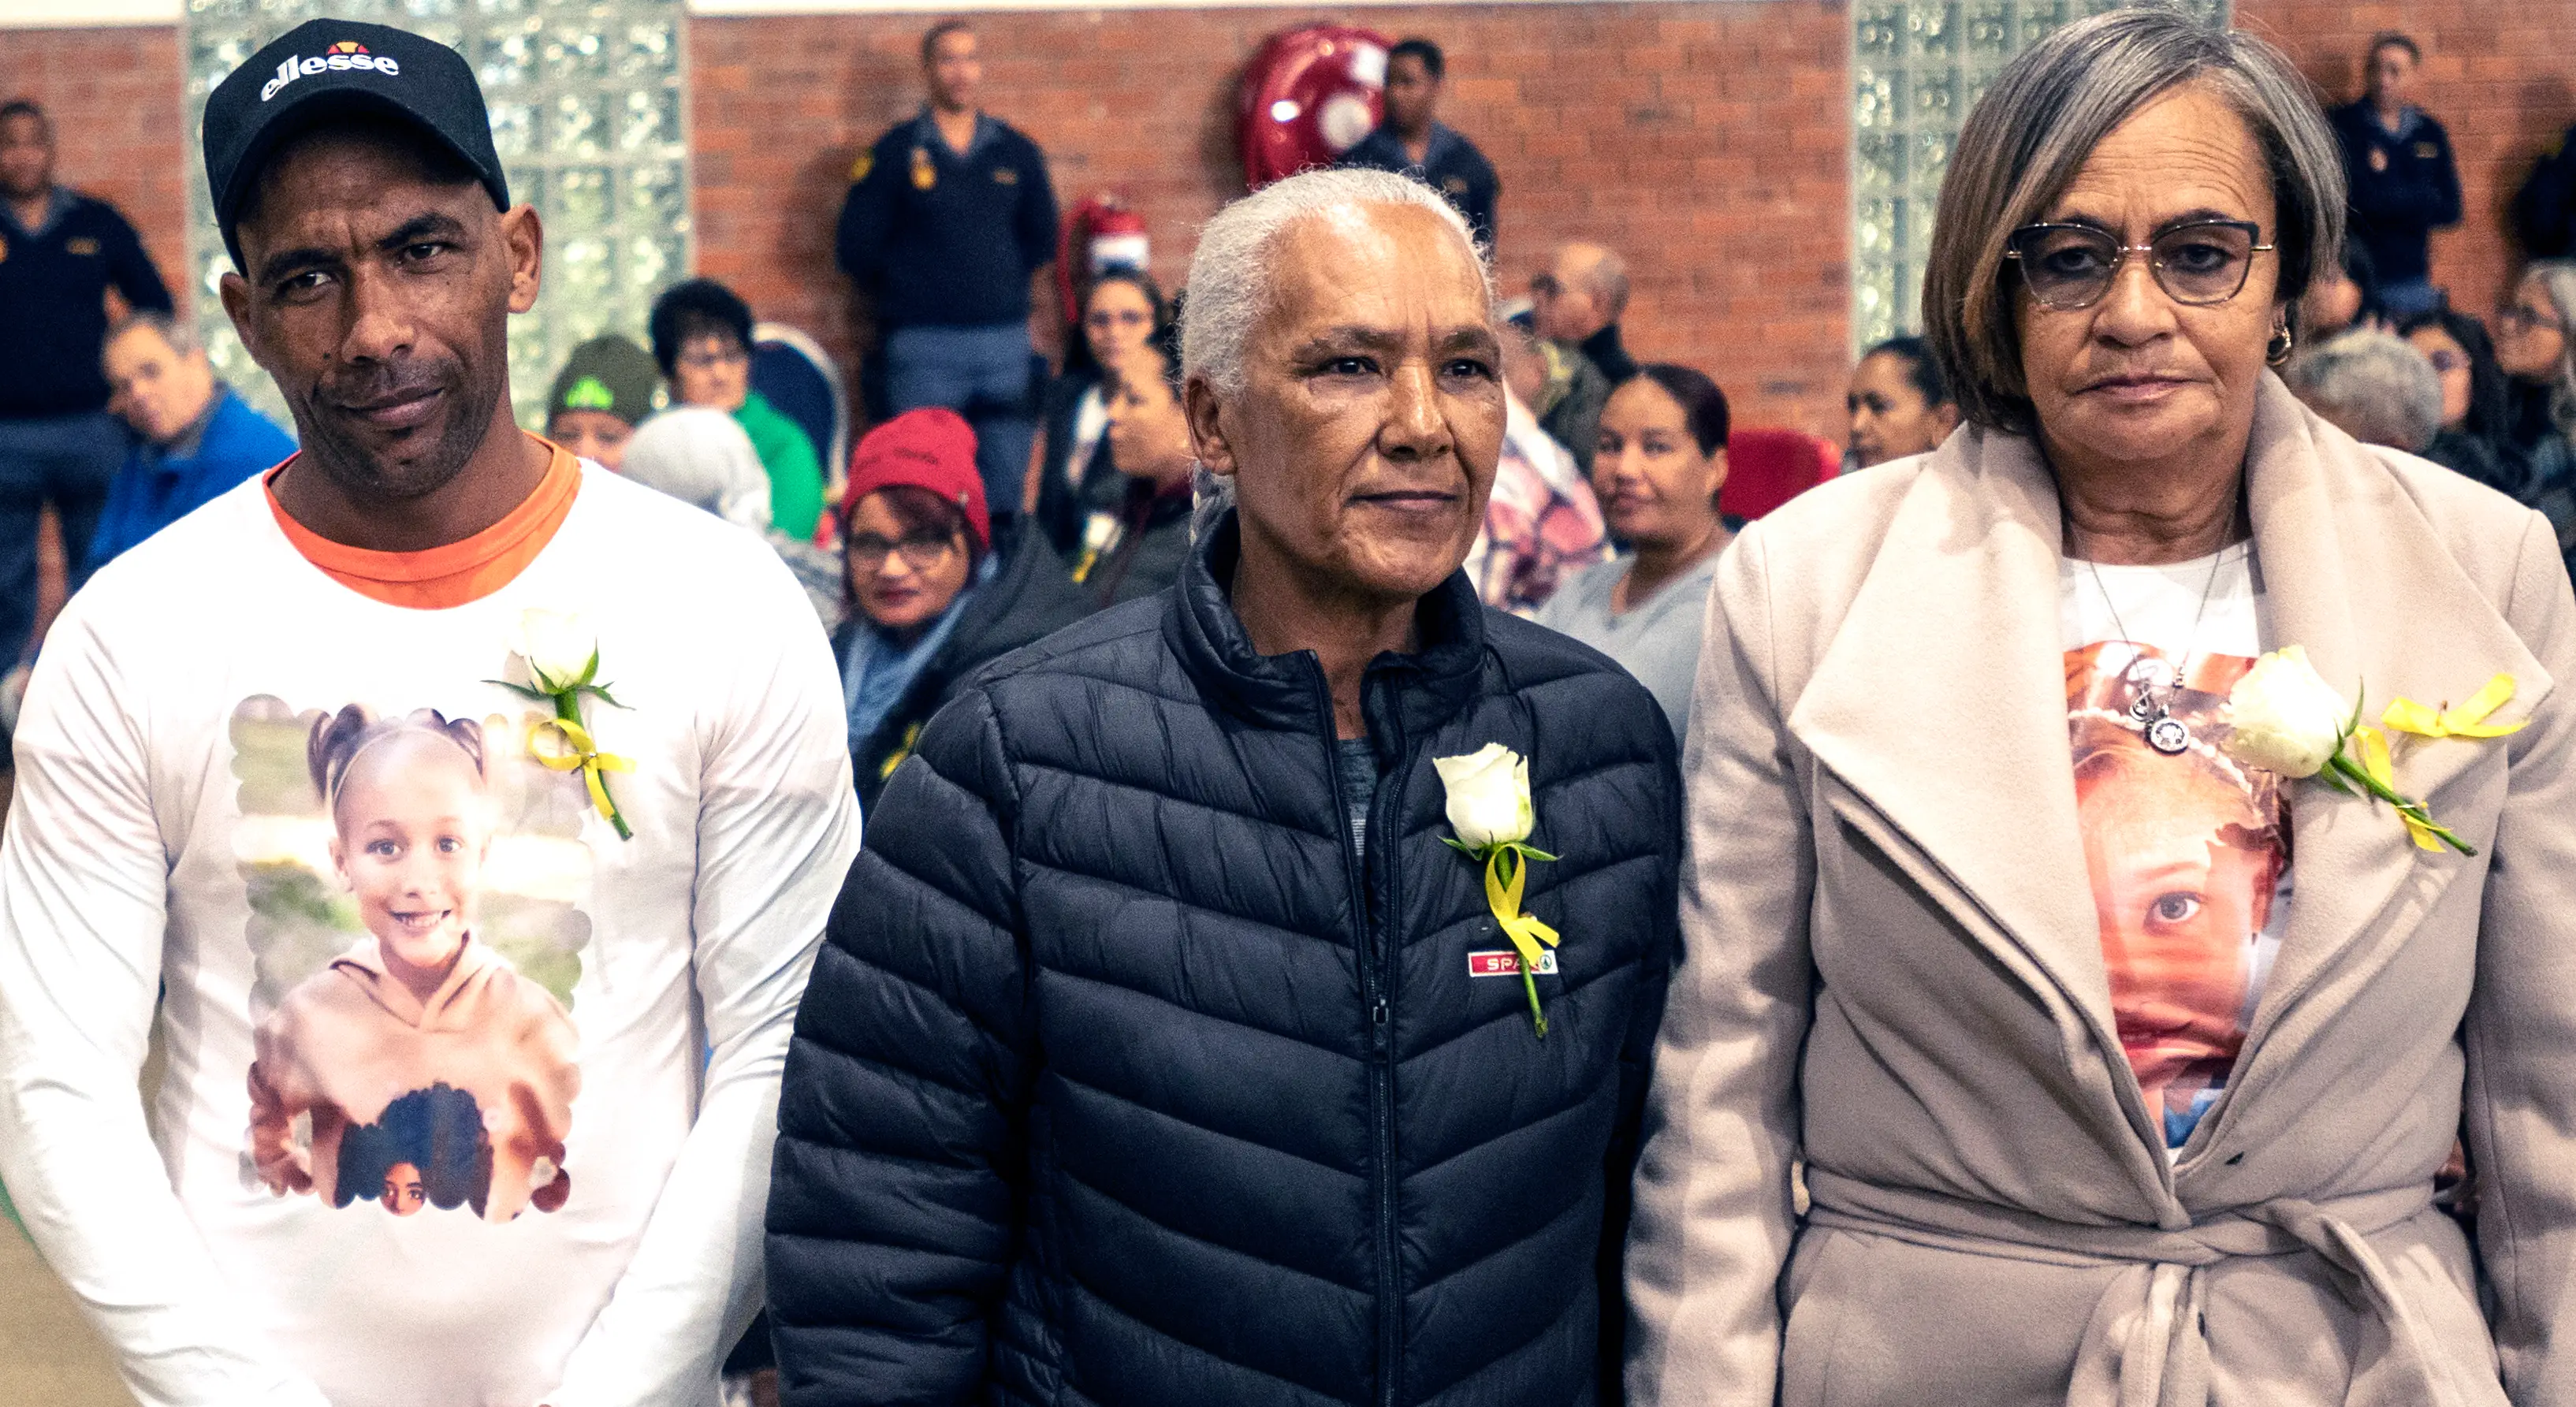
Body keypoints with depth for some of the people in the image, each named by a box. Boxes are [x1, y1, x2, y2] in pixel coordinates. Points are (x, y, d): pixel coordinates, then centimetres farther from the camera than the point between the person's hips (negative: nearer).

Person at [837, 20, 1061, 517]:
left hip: (1006, 343, 3)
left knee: (1006, 476, 3)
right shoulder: (895, 153, 2)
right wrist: (905, 297, 8)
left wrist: (1010, 287, 14)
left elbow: (1042, 238, 21)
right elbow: (856, 247, 4)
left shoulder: (1017, 152, 10)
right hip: (924, 346, -3)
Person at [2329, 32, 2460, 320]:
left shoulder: (2429, 132, 13)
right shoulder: (2343, 127, -2)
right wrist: (2422, 202, -3)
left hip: (2412, 280, 5)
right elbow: (2362, 202, -14)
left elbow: (2450, 210, 5)